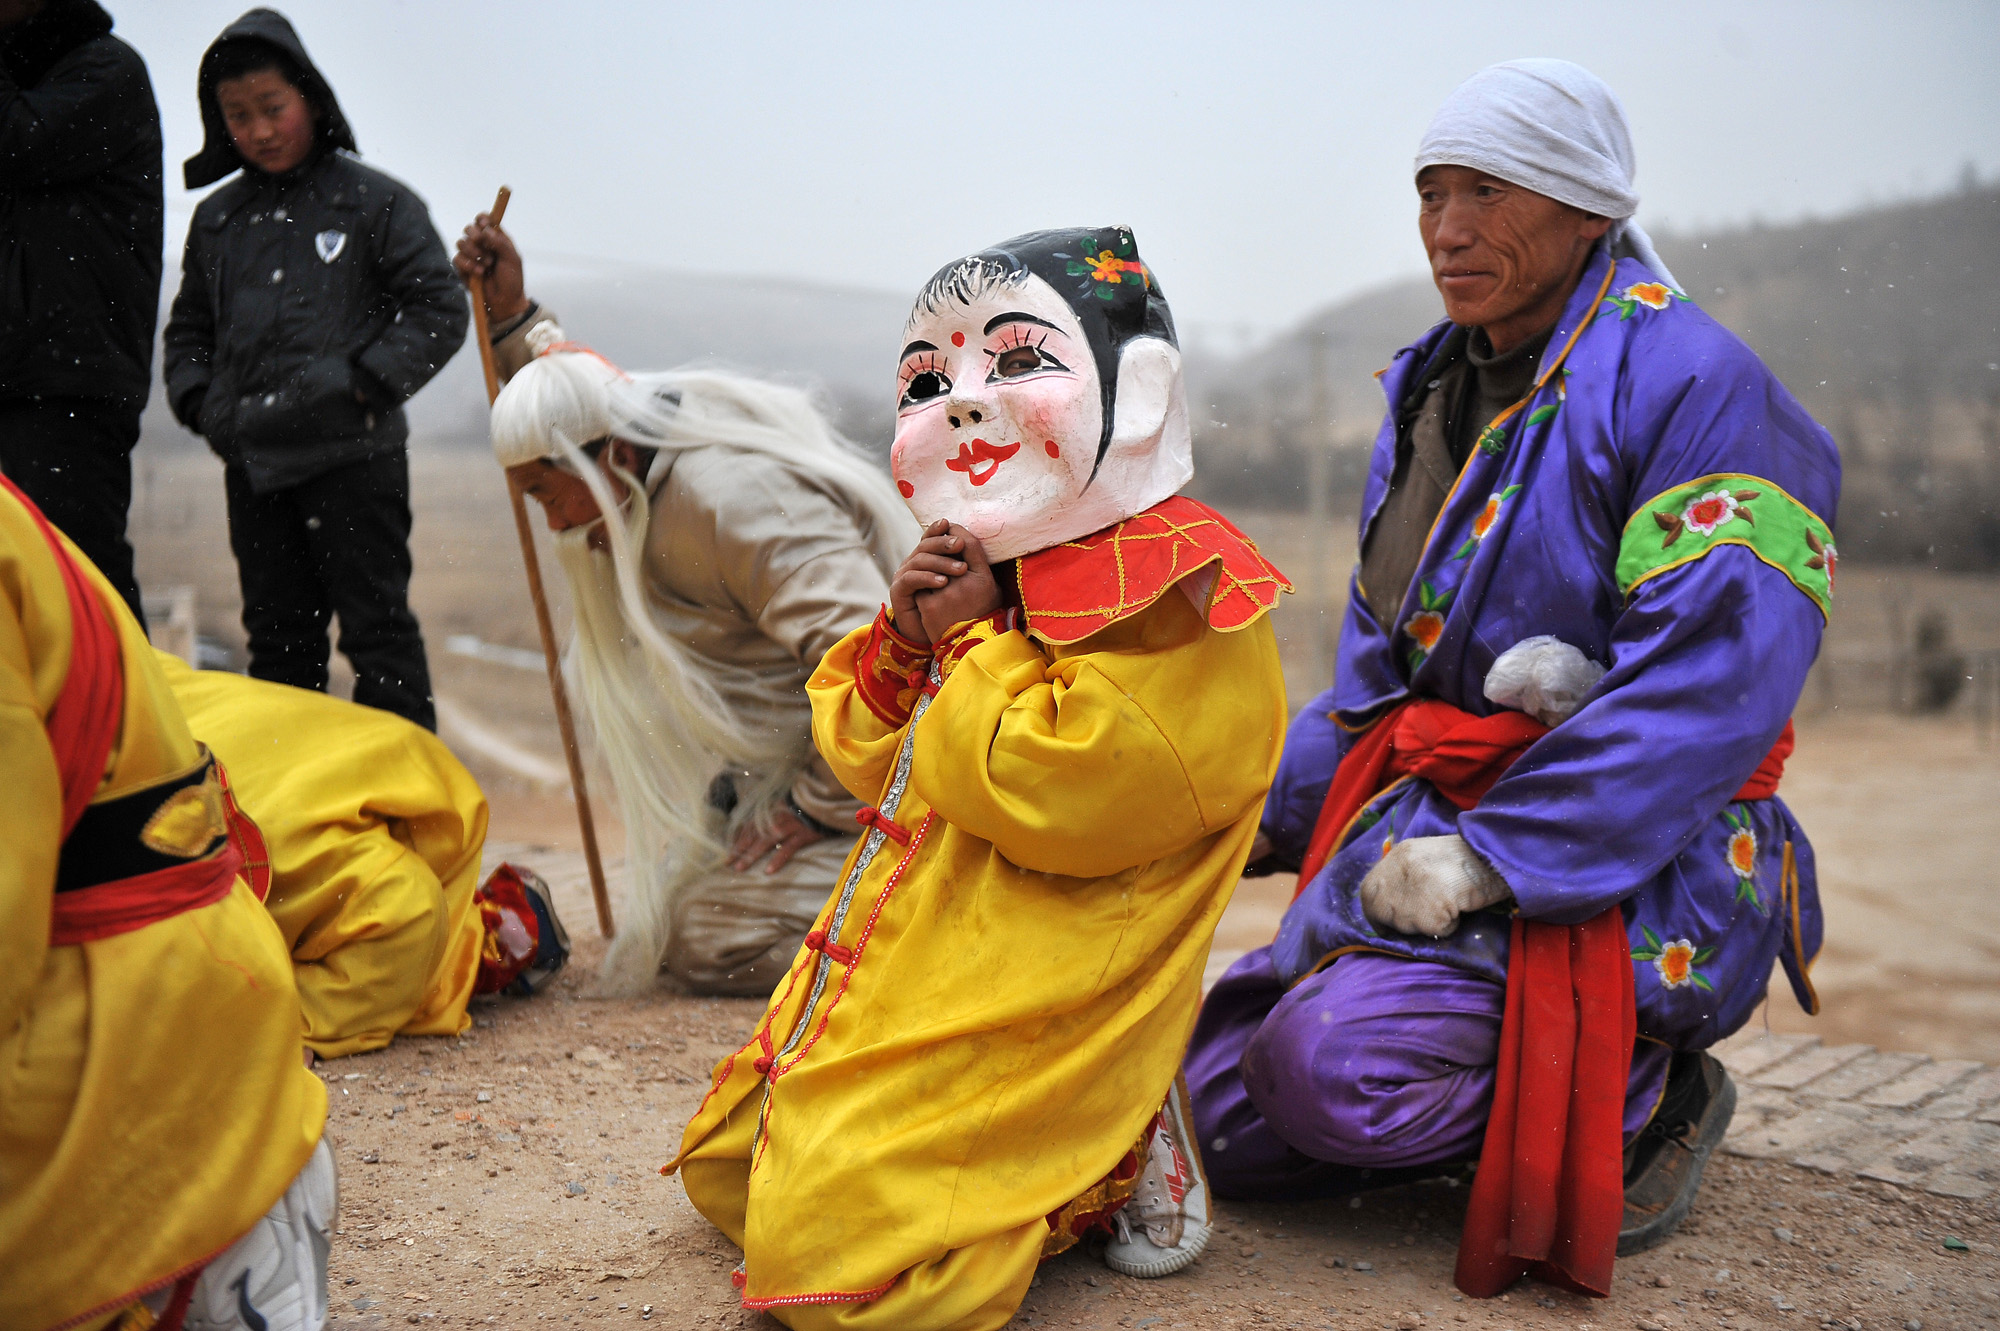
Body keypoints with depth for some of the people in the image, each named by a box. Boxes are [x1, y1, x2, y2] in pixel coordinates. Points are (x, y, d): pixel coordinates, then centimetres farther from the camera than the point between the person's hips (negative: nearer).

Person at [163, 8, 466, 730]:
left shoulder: (376, 201, 0)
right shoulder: (216, 218, 13)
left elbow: (439, 310, -2)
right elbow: (188, 330, 22)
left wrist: (361, 383, -11)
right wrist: (201, 402, 5)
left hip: (356, 458, -5)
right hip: (252, 462, 5)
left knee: (376, 628, -2)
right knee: (277, 635, 11)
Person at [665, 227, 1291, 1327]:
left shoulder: (1178, 595, -16)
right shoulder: (988, 573, 12)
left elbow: (1054, 790, -28)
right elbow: (867, 761, 16)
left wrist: (974, 640, -12)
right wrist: (903, 643, -6)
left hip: (1016, 1018, -10)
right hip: (892, 980, 10)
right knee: (726, 1169, 20)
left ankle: (1111, 1169, 4)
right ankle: (1050, 1149, 18)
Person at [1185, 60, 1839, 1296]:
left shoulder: (1693, 382, -12)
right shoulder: (1436, 387, 14)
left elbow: (1712, 685, -22)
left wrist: (1494, 855, -25)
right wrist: (1273, 802, 8)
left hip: (1628, 866, -8)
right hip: (1425, 813, 8)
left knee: (1337, 1069, -28)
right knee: (1226, 1111, -1)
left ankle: (1643, 1095, -1)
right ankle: (1533, 1088, 17)